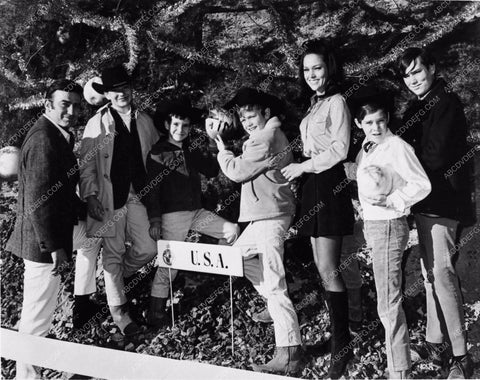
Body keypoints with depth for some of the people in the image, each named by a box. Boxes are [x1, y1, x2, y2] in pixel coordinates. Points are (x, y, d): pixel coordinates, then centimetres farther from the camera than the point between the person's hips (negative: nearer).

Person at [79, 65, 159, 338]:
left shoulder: (144, 120, 9)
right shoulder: (97, 124, -2)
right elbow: (87, 164, -3)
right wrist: (90, 196, -11)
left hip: (138, 195, 4)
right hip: (110, 198, -3)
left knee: (148, 249, -2)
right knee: (114, 254, 3)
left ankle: (117, 277, 28)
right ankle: (118, 310, 18)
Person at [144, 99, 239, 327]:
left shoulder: (193, 148, 11)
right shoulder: (157, 153, -4)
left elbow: (212, 172, 7)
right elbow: (152, 188, -8)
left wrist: (213, 146, -5)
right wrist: (154, 221, -13)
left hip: (197, 211, 6)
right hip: (172, 215, -5)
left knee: (232, 231, -2)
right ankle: (155, 313, 3)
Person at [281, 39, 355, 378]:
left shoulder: (336, 102, -7)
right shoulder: (316, 104, 18)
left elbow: (339, 149, -13)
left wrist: (304, 166, -10)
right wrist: (300, 168, 4)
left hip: (329, 185, -9)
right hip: (313, 185, 9)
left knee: (328, 270, -9)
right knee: (323, 266, 10)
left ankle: (342, 344, 0)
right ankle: (339, 332, 19)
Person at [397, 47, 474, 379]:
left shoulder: (447, 103, -11)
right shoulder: (418, 107, 16)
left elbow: (435, 155, -20)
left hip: (443, 200, -9)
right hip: (425, 201, 10)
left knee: (441, 271, -11)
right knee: (431, 272, 13)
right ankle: (435, 342, 24)